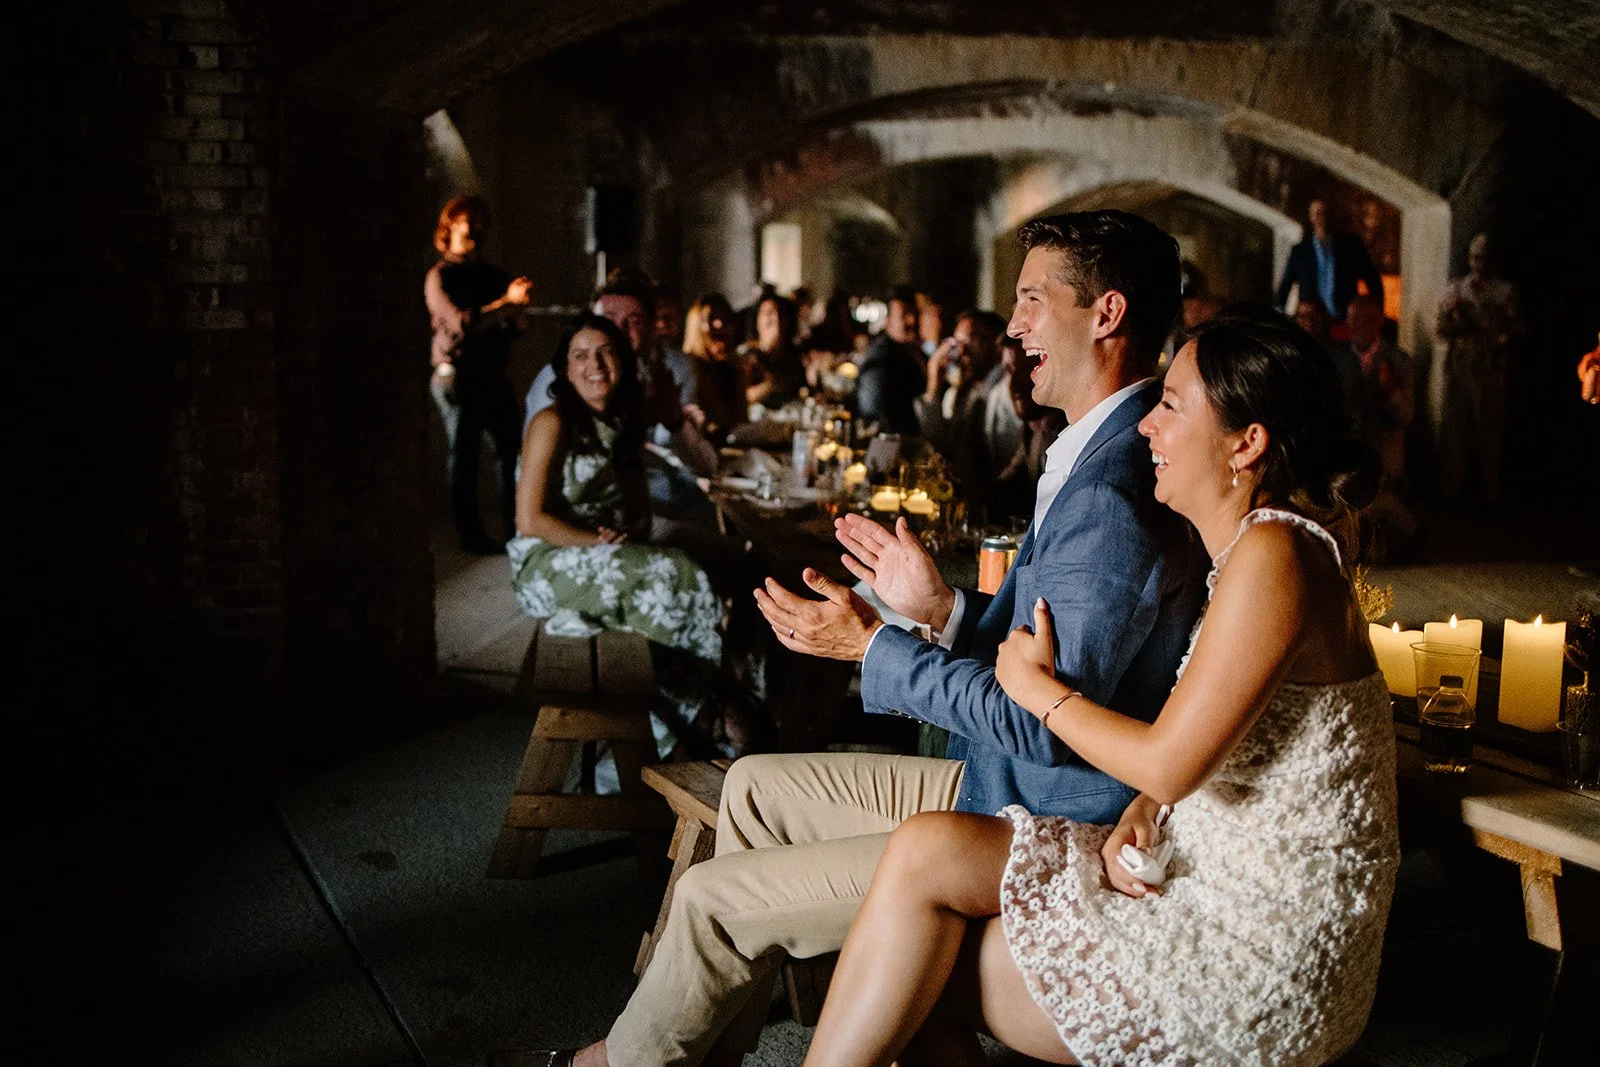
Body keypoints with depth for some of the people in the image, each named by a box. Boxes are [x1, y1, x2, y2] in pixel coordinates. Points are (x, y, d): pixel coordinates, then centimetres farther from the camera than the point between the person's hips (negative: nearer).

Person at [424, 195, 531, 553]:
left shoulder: (492, 273, 15)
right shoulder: (440, 276, -4)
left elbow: (515, 326, 15)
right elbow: (461, 323, -18)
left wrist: (516, 313, -9)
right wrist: (506, 302, -23)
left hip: (493, 374, 6)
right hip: (458, 377, -6)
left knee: (509, 450, 4)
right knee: (463, 458, 0)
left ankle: (517, 529, 12)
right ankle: (472, 534, 7)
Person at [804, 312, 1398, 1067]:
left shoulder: (1271, 554, -21)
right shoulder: (1242, 550, 10)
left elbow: (1169, 764, -22)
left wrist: (1039, 688, -7)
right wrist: (1140, 818, -5)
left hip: (1265, 951, -9)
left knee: (926, 855, -12)